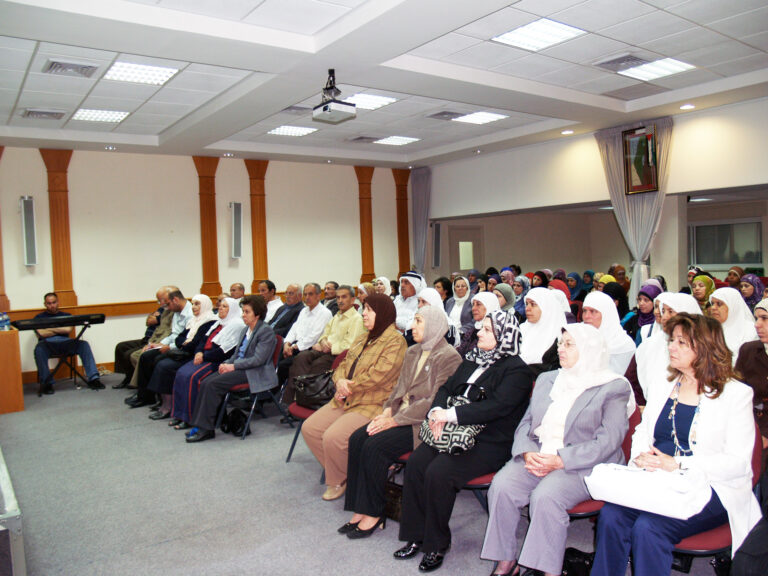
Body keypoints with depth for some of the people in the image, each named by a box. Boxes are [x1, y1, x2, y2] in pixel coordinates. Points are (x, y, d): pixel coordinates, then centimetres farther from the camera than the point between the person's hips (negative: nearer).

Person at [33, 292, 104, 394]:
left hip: (65, 342, 2)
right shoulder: (39, 317, 20)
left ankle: (92, 378, -34)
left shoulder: (66, 315, 23)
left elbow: (68, 329, 2)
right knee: (39, 348, -38)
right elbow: (41, 333, 0)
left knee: (84, 344, -27)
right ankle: (47, 383, -31)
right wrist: (60, 329, 5)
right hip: (47, 343, -1)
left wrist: (50, 328, 5)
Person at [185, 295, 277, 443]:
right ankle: (200, 425, -8)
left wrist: (233, 366, -16)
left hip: (254, 373, -8)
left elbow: (258, 359, -17)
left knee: (213, 384, -22)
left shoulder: (266, 331, -10)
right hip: (238, 368, 8)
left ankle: (205, 429, -15)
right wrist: (226, 363, 1)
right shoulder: (245, 330, 17)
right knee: (205, 382, -12)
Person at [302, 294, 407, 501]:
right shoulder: (362, 339, 18)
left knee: (333, 437, -25)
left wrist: (349, 385, -11)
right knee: (309, 428, -2)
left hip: (373, 406, -9)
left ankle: (338, 482, 4)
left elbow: (378, 375, -21)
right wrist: (340, 381, -6)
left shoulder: (395, 341, -12)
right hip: (345, 401, 9)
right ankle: (335, 474, 14)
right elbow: (343, 365, 17)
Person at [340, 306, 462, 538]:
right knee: (357, 439, -12)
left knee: (375, 446, -23)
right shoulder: (413, 352, 16)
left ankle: (373, 513, -6)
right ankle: (360, 509, -4)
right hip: (400, 415, 8)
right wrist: (388, 410, -2)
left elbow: (435, 401, -18)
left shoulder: (449, 357, -12)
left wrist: (395, 420, -18)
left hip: (423, 422, -8)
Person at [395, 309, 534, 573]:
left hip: (490, 443, -7)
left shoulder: (516, 369, -8)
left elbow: (496, 406, -21)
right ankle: (416, 535, 0)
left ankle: (437, 543, -4)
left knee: (438, 472, -25)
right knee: (415, 463, -15)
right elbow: (447, 388, 15)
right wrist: (437, 412, -8)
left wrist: (450, 415, -23)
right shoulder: (472, 360, 18)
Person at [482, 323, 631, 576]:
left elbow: (607, 442, -10)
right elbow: (526, 422, 15)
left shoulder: (613, 388, 0)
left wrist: (560, 460, -18)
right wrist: (527, 452, -7)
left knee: (545, 497, -32)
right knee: (501, 486, -22)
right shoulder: (546, 379, 19)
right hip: (535, 458, 5)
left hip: (583, 466, -5)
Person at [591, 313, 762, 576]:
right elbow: (642, 433, 20)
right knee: (611, 516, -24)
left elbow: (738, 461, -8)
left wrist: (677, 464, -18)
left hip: (708, 490, -4)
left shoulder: (736, 394, 0)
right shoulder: (661, 388, 17)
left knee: (649, 527, -30)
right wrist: (641, 456, -5)